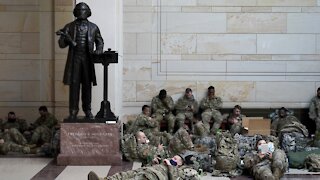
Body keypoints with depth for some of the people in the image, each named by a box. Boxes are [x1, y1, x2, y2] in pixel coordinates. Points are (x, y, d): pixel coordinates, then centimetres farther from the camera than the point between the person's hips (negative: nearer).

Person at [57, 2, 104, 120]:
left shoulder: (93, 27, 10)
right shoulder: (69, 27, 7)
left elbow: (99, 41, 22)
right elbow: (62, 44, 4)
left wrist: (99, 50, 2)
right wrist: (64, 37, -17)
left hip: (87, 59, 1)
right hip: (74, 59, -1)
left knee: (87, 85, 4)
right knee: (74, 85, -4)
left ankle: (87, 110, 12)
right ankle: (73, 112, -1)